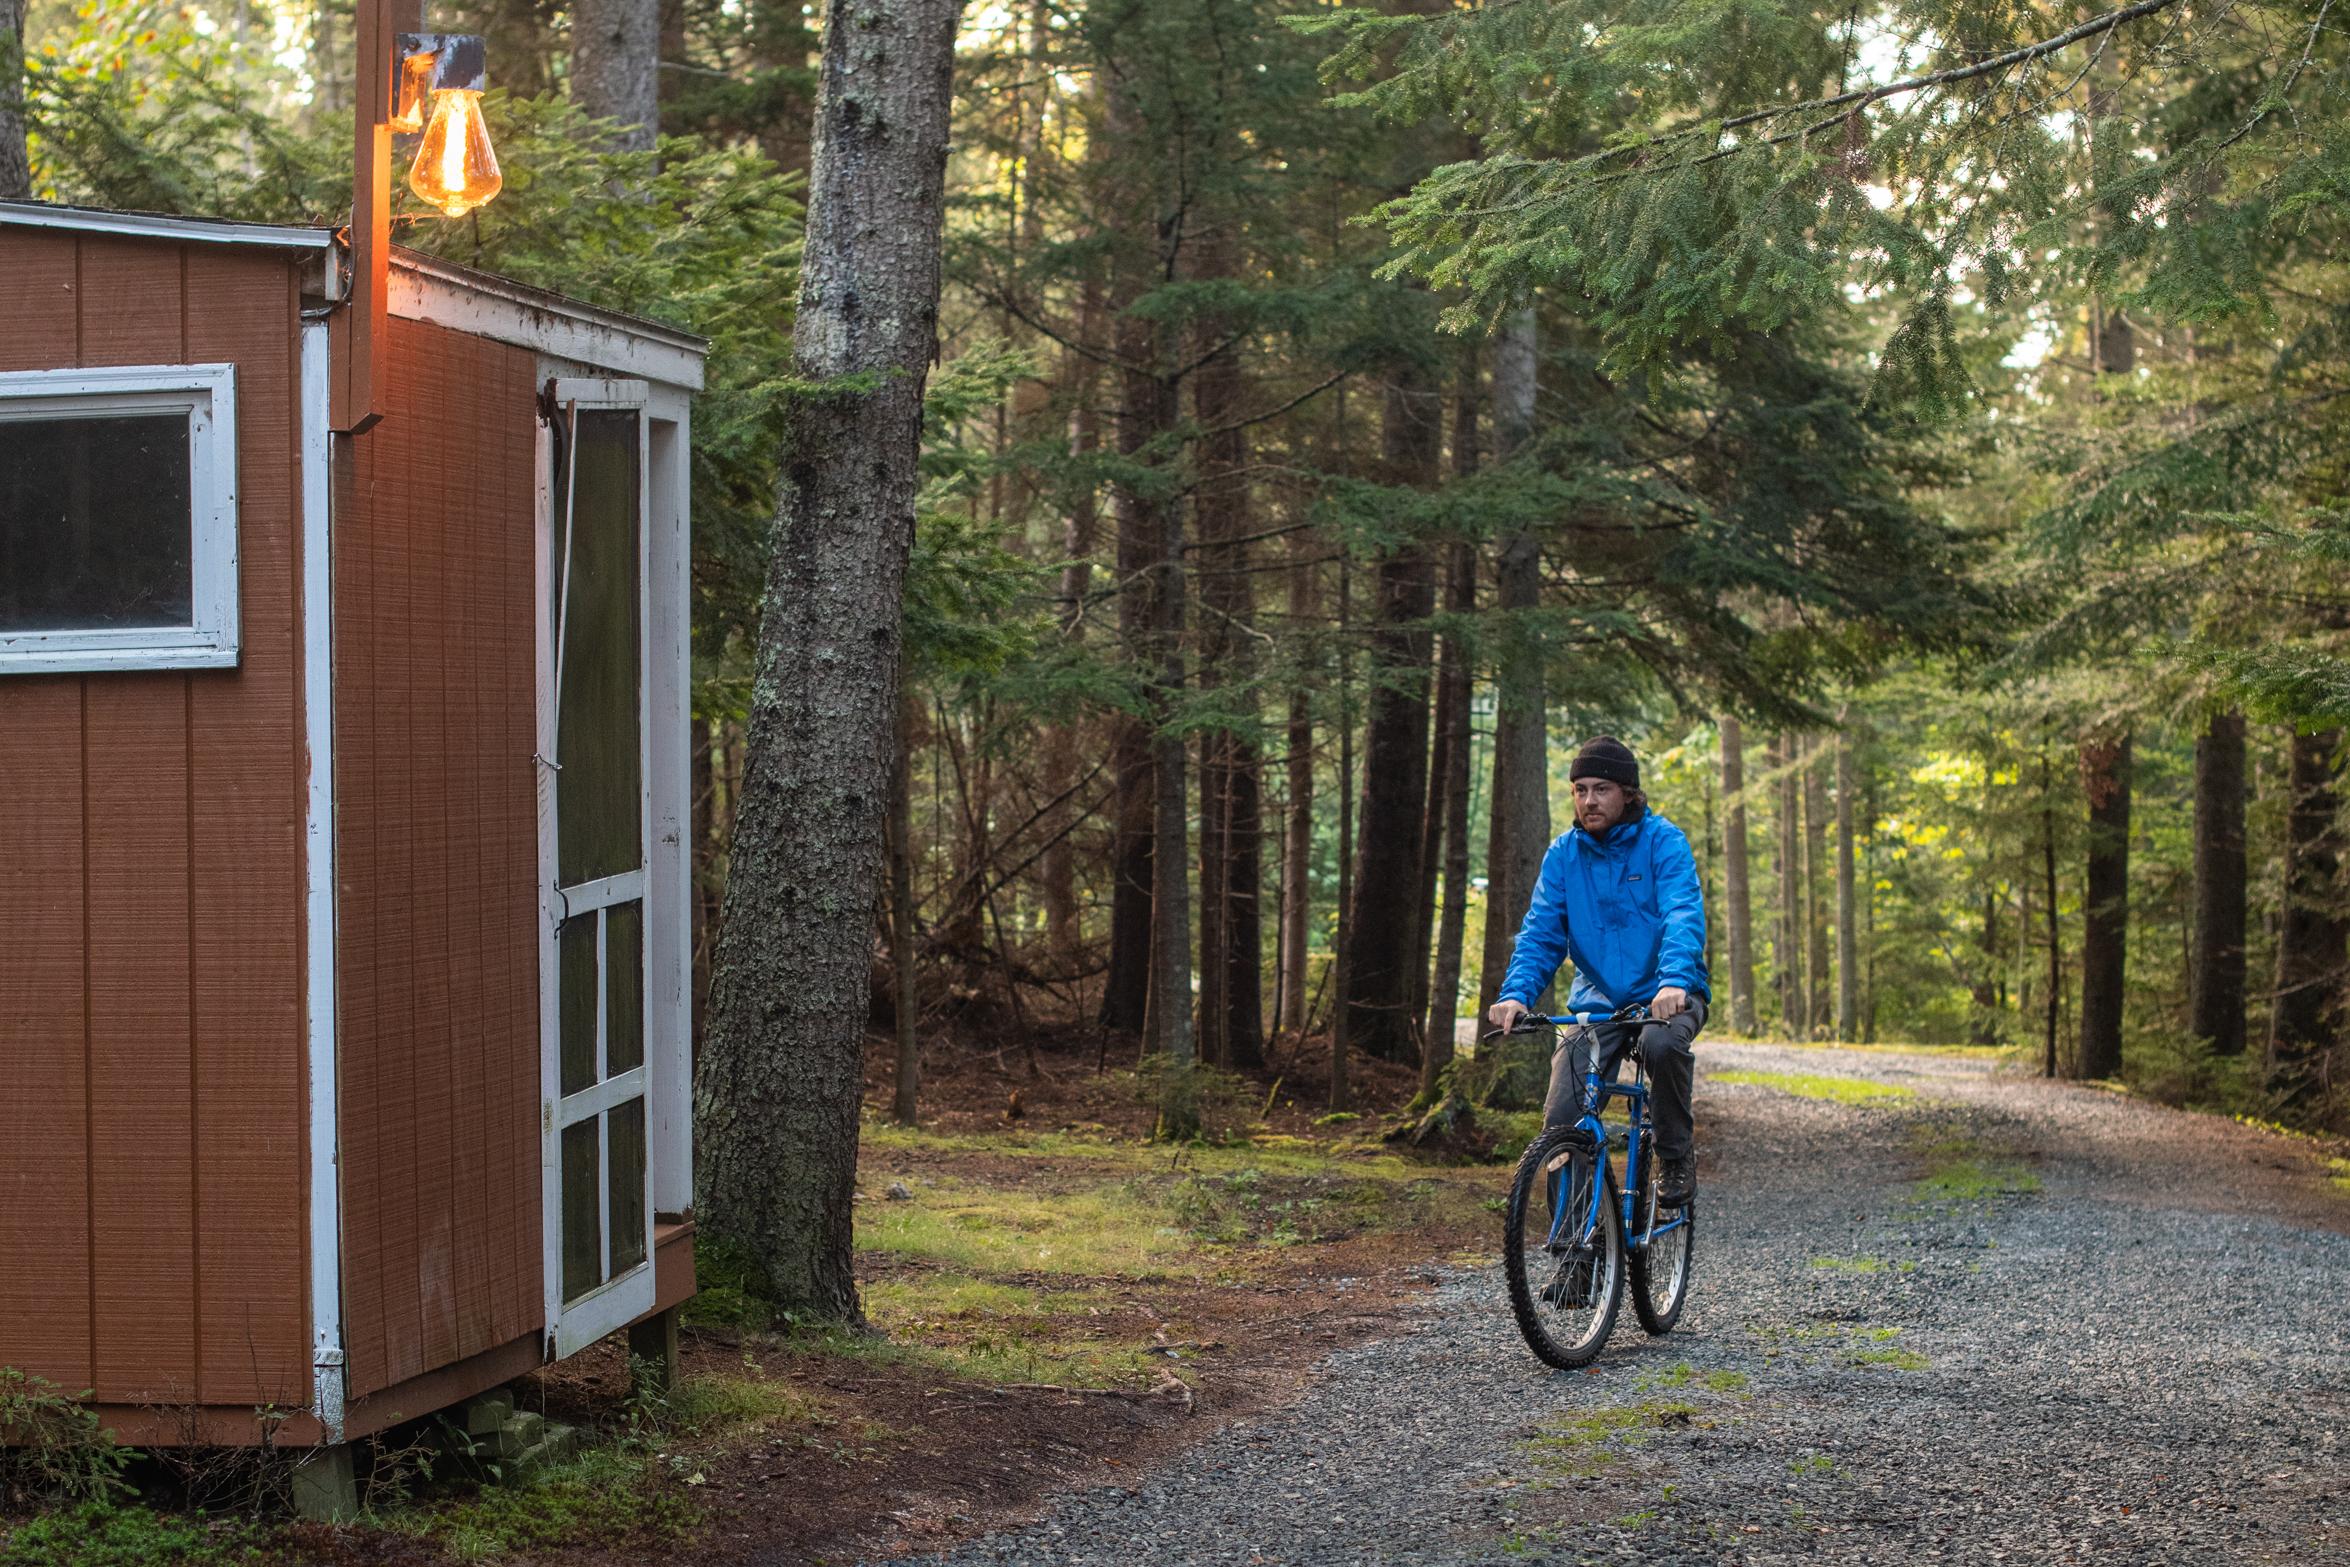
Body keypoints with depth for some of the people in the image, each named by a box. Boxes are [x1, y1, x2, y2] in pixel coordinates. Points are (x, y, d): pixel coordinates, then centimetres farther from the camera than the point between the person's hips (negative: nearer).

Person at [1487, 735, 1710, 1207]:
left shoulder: (1663, 841, -9)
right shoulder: (1563, 854, 2)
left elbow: (1683, 915, -22)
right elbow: (1541, 931, -3)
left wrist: (1675, 981, -41)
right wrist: (1517, 993, -23)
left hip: (1666, 995, -3)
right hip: (1598, 1001, 3)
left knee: (1662, 1042, -38)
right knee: (1561, 1121, -14)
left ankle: (1677, 1155, -13)